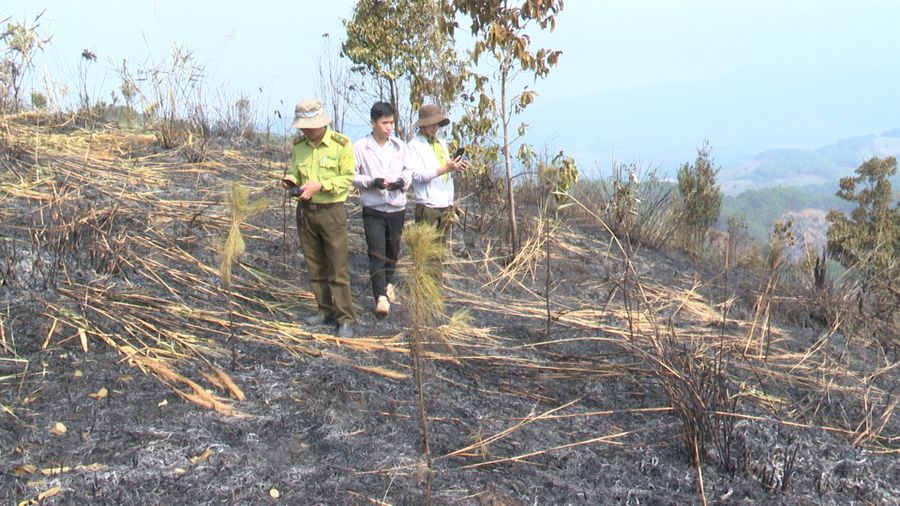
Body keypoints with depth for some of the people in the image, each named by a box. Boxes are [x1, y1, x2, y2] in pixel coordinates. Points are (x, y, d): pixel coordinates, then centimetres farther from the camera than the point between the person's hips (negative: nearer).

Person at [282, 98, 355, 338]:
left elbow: (348, 178, -12)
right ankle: (326, 309, 24)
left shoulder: (341, 144, -11)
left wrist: (319, 185, -22)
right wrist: (291, 180, -9)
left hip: (332, 211, -5)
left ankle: (346, 319, 3)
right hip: (305, 210, 5)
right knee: (315, 266, 12)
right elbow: (295, 172, 14)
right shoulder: (298, 145, 4)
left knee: (338, 269, -3)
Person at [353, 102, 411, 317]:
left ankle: (387, 283, 40)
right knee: (377, 253, -10)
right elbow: (351, 176, -3)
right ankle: (381, 298, -12)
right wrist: (371, 182, -19)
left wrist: (402, 182, -10)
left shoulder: (399, 146, 6)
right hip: (373, 209, -4)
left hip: (397, 208, 4)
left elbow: (408, 171, 12)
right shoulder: (360, 147, -5)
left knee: (393, 251, 15)